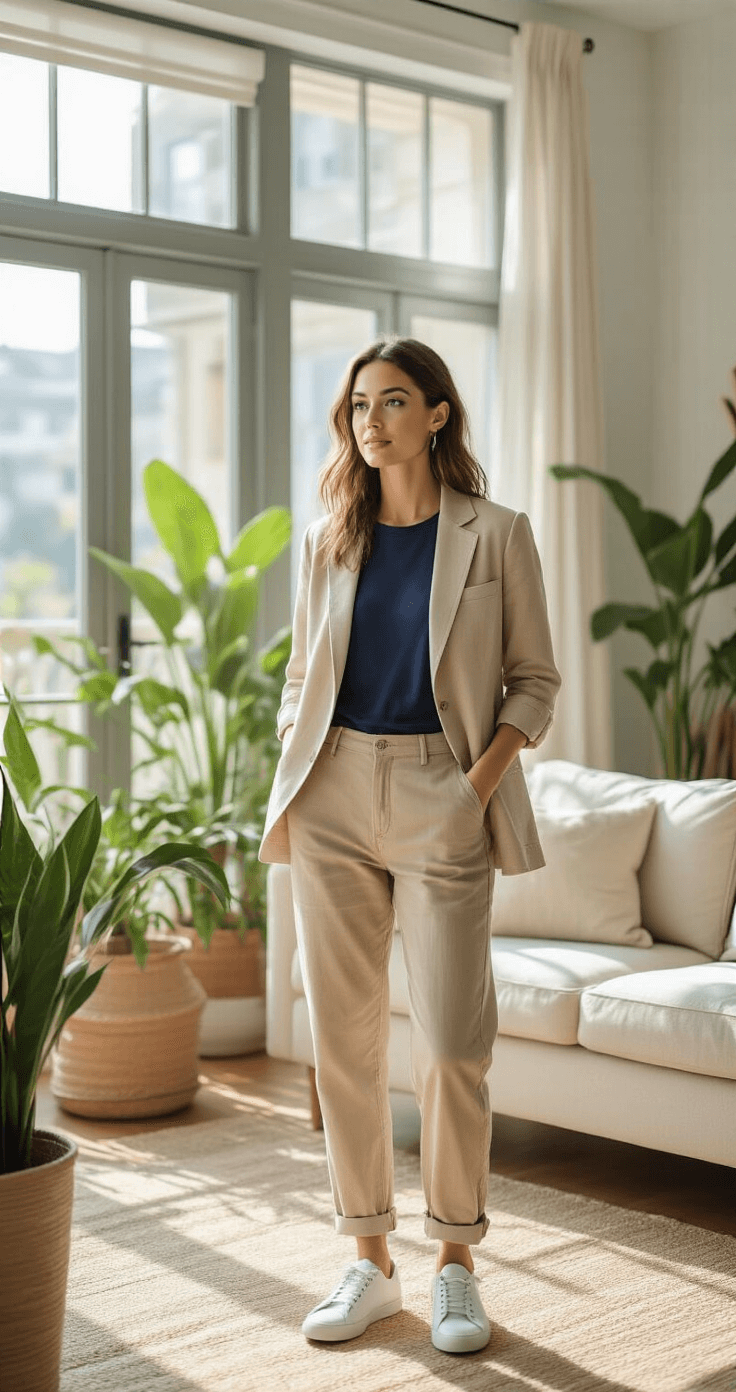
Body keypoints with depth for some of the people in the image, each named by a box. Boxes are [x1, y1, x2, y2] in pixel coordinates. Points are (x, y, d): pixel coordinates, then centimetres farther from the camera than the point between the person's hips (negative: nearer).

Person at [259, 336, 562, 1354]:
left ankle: (455, 1264, 15)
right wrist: (292, 786, 3)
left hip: (441, 794, -3)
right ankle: (369, 1262, 18)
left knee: (452, 1041, -3)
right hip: (334, 793, 4)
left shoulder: (495, 535, 1)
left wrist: (479, 783, -11)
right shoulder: (329, 542, 11)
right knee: (344, 1037, 5)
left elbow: (535, 681, 1)